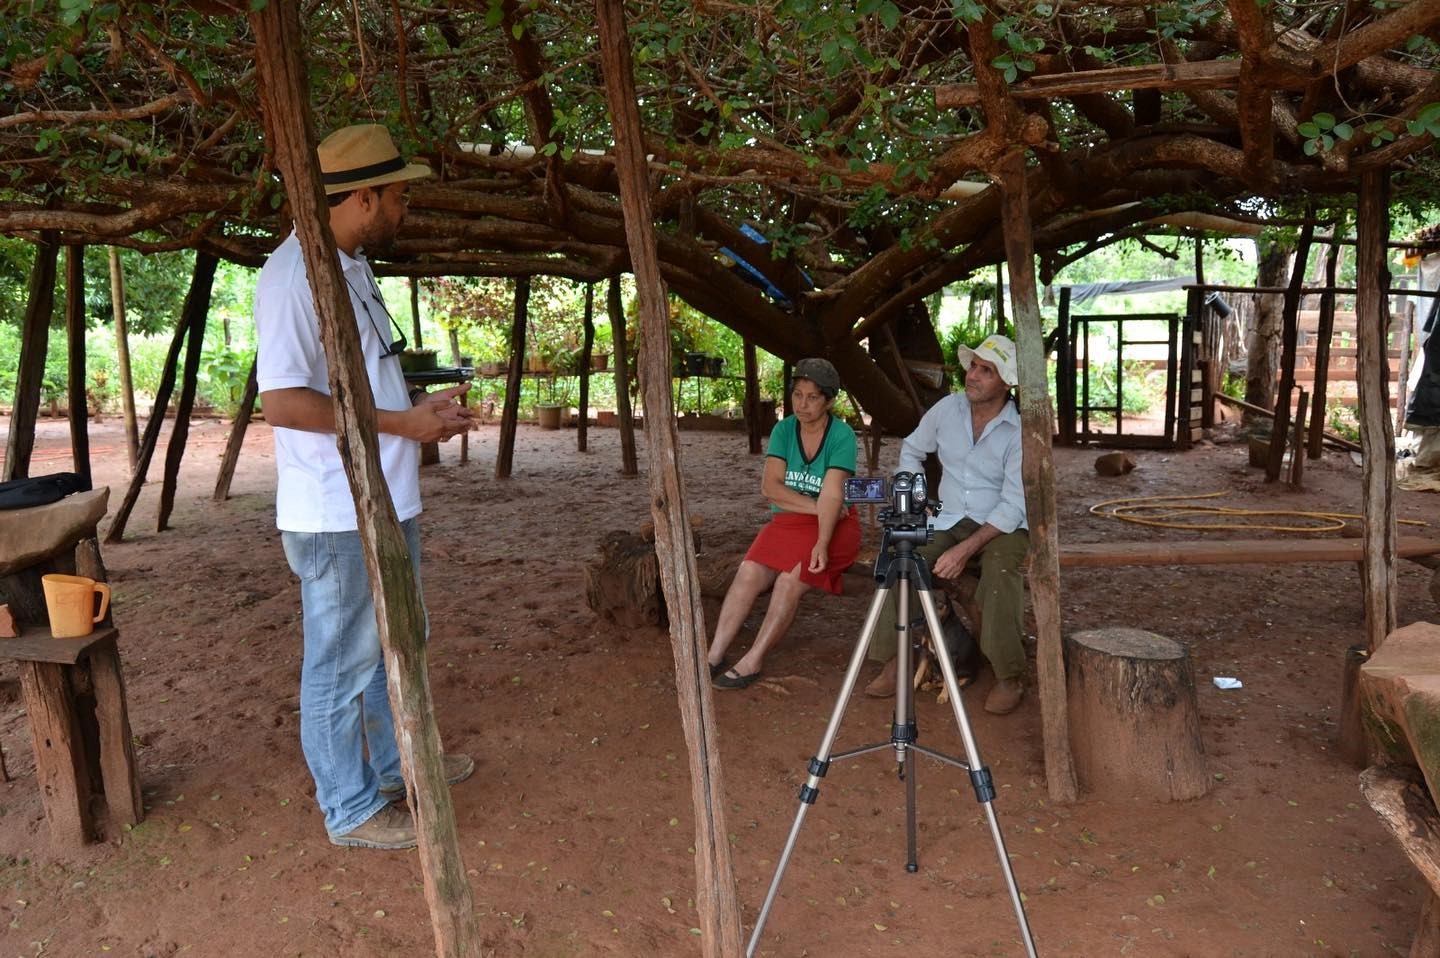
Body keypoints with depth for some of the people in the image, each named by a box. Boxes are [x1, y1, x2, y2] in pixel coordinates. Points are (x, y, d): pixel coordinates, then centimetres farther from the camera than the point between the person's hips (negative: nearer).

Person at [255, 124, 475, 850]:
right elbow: (283, 401, -25)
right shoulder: (295, 275, -19)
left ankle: (399, 767, 42)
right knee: (342, 665, 5)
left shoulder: (352, 269, 13)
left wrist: (421, 403, 8)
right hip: (336, 517, -10)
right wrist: (402, 423, -22)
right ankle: (351, 810, 22)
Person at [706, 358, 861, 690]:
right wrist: (816, 505, -16)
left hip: (833, 525, -3)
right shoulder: (783, 430, 1)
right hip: (787, 523, 4)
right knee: (749, 572, -21)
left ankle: (753, 662, -17)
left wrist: (822, 543, -30)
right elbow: (770, 486, -7)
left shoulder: (842, 435, -11)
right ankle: (714, 657, -20)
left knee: (790, 579, -27)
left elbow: (832, 493, -21)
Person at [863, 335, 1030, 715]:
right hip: (948, 521, 4)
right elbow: (911, 450, 18)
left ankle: (1009, 677, -17)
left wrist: (966, 549, -28)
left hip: (1004, 526, -4)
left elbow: (1013, 506, -18)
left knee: (1000, 573, -35)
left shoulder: (1020, 431, -14)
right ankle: (896, 662, -13)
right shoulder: (947, 409, 0)